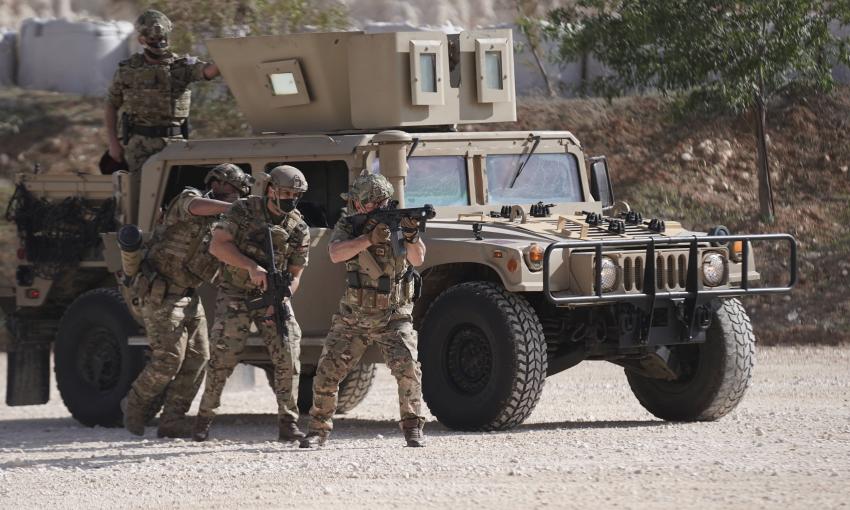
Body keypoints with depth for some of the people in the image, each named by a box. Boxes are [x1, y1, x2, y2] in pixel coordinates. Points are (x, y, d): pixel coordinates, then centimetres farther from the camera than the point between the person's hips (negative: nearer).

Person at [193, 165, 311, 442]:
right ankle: (204, 417, 3)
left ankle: (288, 423, -6)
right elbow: (218, 245, -14)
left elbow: (294, 275, 0)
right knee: (223, 356, -11)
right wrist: (252, 266, -26)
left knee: (288, 354, -12)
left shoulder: (299, 230, -2)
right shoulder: (243, 210, -8)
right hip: (235, 294, -2)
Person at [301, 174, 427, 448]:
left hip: (394, 318, -1)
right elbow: (335, 253, -23)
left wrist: (411, 237, -39)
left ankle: (413, 428, -11)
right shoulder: (348, 225, -3)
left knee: (407, 367, -21)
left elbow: (418, 259, -18)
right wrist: (369, 238, -34)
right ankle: (318, 430, 13)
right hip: (354, 319, 1)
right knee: (327, 371, -2)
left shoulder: (396, 220, -5)